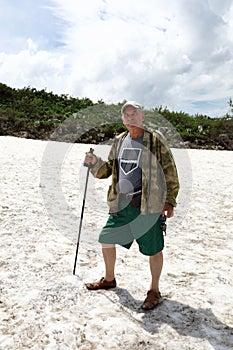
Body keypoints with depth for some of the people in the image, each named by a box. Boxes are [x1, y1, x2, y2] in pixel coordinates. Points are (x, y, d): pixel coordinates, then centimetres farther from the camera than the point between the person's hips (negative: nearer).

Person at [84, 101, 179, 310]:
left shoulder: (155, 140, -4)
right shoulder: (119, 141, 11)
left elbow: (170, 172, -3)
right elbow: (108, 169, 17)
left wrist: (170, 201, -7)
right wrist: (95, 163, -3)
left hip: (148, 205, -5)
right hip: (121, 204, 6)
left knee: (154, 249, 4)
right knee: (106, 240, 12)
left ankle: (154, 291, 27)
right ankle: (109, 279, 36)